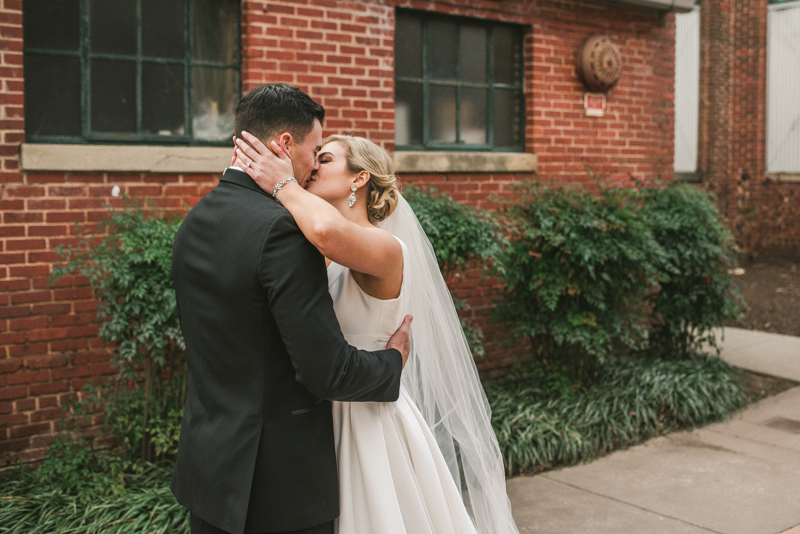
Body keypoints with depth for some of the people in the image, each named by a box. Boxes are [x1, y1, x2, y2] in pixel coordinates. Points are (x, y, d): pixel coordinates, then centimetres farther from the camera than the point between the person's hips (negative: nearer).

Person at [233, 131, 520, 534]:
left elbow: (329, 230, -39)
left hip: (374, 427, -7)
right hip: (332, 421, 7)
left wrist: (281, 184, -25)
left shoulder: (386, 247, -20)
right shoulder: (332, 258, 8)